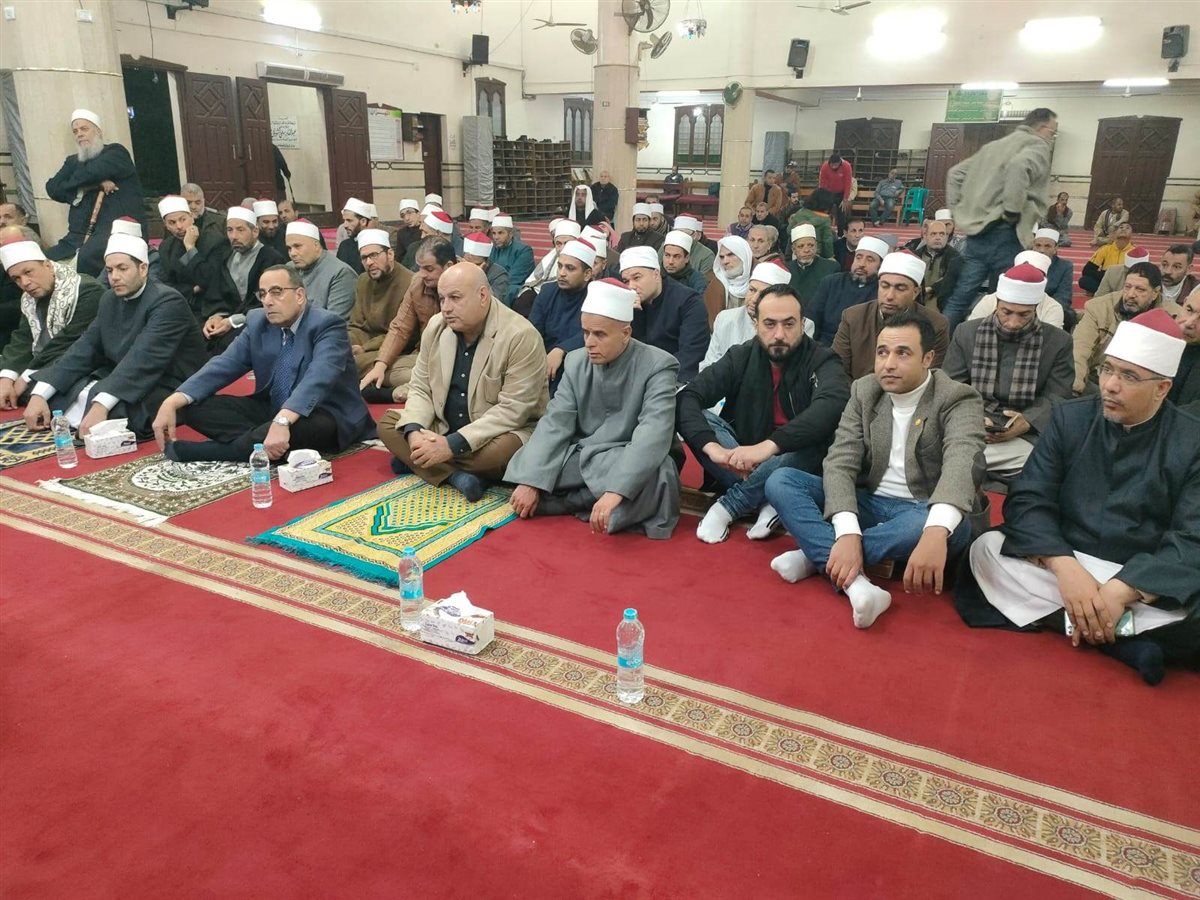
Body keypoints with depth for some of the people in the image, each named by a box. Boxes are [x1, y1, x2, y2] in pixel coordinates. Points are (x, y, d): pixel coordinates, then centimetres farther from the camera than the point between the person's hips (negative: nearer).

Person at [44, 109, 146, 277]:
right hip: (80, 235, 6)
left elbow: (91, 172, -11)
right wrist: (93, 185, -4)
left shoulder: (115, 153, 8)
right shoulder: (73, 161, 24)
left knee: (87, 257, -35)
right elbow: (53, 188, 7)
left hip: (119, 230, -6)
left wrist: (81, 186, 9)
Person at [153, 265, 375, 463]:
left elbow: (318, 377, -34)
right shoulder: (257, 322, 4)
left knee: (296, 429, -40)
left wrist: (282, 421, -49)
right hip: (271, 410, 7)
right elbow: (224, 365, -2)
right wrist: (172, 403, -16)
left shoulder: (327, 325, -17)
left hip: (324, 416, -6)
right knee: (195, 406, -7)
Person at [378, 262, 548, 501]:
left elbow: (513, 410, -26)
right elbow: (420, 388, 3)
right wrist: (414, 432, -19)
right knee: (387, 424, -7)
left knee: (501, 451, -37)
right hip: (443, 427, 7)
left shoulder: (520, 336, -23)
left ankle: (415, 460, -13)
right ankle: (457, 475, -22)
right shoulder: (436, 326, -2)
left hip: (496, 433, -6)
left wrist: (452, 445, -30)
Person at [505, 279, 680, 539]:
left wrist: (616, 490, -41)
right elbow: (555, 423, -5)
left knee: (655, 479, -37)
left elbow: (654, 434, -28)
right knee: (522, 465, -16)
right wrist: (530, 482, -18)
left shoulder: (658, 366, -15)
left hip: (629, 464, -3)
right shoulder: (576, 362, 2)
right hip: (581, 456, 3)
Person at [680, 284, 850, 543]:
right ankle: (766, 503, -26)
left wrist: (768, 445, -46)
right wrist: (712, 447, -35)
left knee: (817, 440, -34)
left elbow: (833, 405, -34)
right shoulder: (741, 357, -1)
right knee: (697, 417, -19)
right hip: (741, 464, 2)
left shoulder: (821, 361, -10)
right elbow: (686, 398, -15)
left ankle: (727, 505, -20)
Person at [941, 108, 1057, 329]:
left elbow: (956, 173, 25)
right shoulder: (1037, 145, -2)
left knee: (961, 295, 8)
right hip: (1003, 233, -7)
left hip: (977, 230, 8)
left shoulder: (995, 145, 24)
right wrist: (1012, 211, -18)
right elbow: (1019, 167, -26)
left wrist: (957, 210, 20)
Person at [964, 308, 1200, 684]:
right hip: (1062, 564, 3)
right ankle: (1122, 635, -24)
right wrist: (1065, 567, -25)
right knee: (985, 550, -24)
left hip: (1147, 582, -2)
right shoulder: (1070, 418, 0)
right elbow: (1027, 500, -7)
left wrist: (1120, 591, -29)